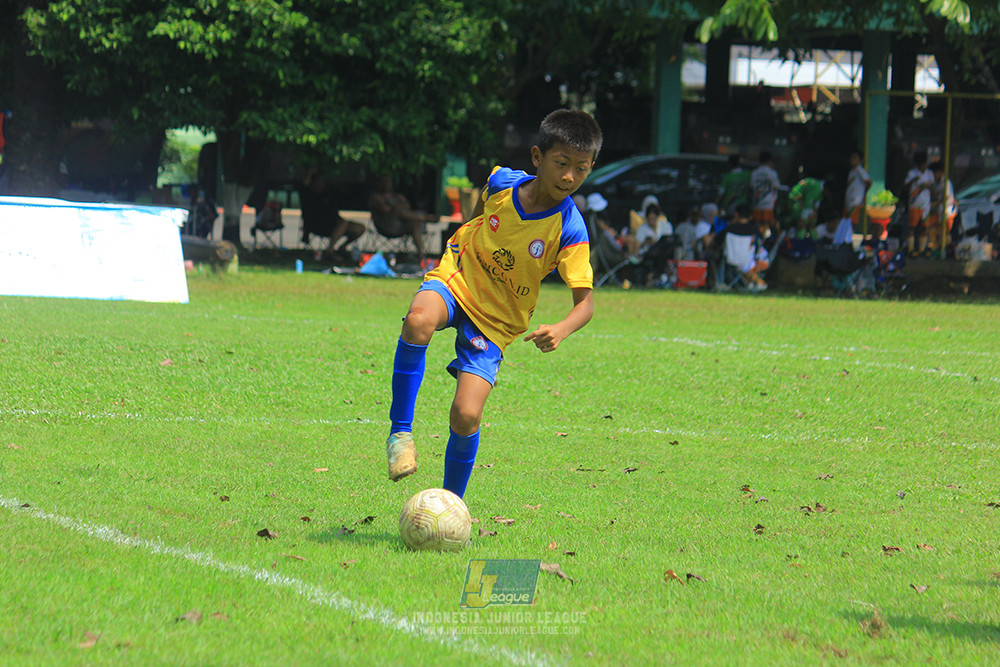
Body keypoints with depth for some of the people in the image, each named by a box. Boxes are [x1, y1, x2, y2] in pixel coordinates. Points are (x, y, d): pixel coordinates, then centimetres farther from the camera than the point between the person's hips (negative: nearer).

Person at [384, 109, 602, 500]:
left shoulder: (569, 231, -18)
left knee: (466, 416, -14)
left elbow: (585, 302, -19)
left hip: (495, 321, -1)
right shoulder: (502, 182, -11)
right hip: (457, 279, 1)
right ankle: (400, 431, -23)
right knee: (418, 321, -36)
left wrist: (561, 330, -38)